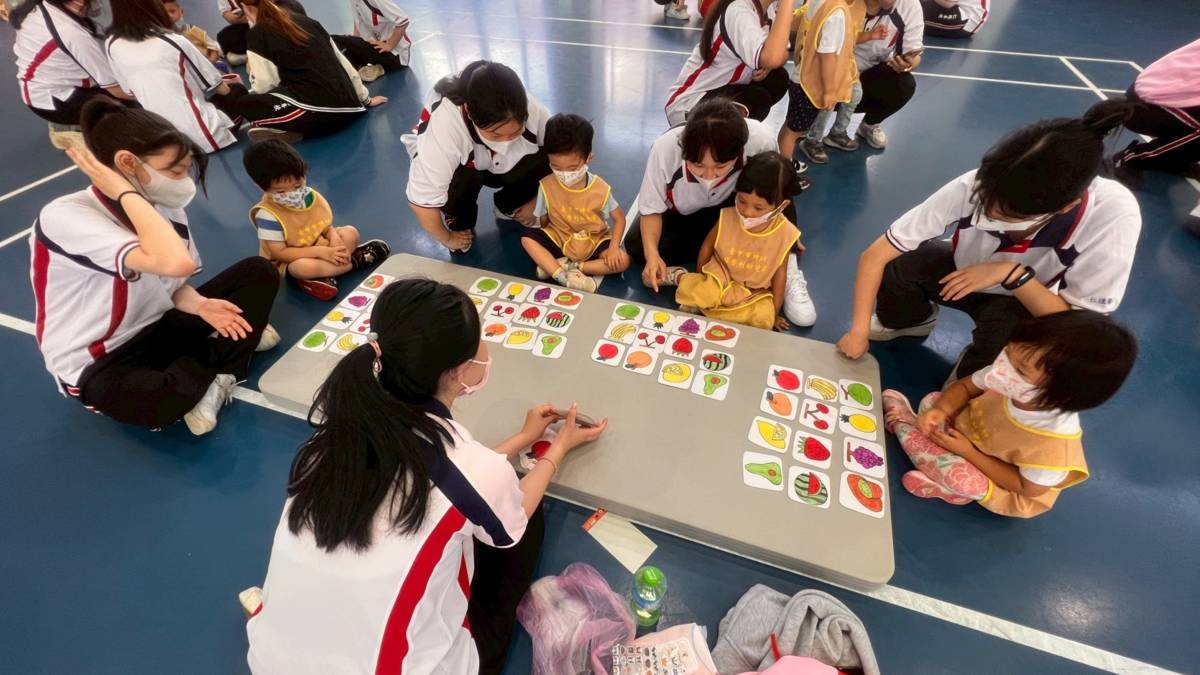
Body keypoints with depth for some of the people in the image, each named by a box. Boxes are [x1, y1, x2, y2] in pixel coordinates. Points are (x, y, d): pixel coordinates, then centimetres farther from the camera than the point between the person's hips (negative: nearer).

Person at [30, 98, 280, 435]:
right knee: (161, 403, -40)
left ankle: (203, 376, -10)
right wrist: (126, 192, -31)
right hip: (98, 365, -6)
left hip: (159, 328, 7)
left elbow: (173, 285, 4)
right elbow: (176, 263, -44)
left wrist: (201, 305, -19)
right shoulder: (64, 217, -26)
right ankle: (217, 359, -5)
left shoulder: (164, 207, -5)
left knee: (259, 272, -7)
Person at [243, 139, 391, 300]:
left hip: (319, 245, 6)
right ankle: (355, 259, -16)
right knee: (303, 267, -38)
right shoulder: (267, 215, -22)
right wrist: (320, 252, -27)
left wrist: (334, 236, -20)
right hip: (288, 262, -5)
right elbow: (279, 253, -22)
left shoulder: (311, 196, -7)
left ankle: (321, 276, -21)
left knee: (350, 233, -11)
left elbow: (325, 225, 5)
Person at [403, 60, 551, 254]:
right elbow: (423, 198, -34)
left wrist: (535, 203, -10)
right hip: (460, 169, -2)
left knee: (545, 158, -25)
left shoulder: (531, 110, -32)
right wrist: (447, 239, -19)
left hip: (500, 166, 3)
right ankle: (459, 222, -2)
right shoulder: (443, 127, -41)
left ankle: (508, 207, 4)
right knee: (462, 177, -36)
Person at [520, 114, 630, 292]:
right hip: (559, 240, 1)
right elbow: (543, 220, 0)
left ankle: (566, 266, -21)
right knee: (527, 237, -22)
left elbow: (619, 218, -6)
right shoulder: (546, 186, -13)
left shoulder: (600, 188, -15)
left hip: (594, 243, -1)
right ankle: (564, 276, -33)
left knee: (622, 260, -24)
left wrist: (614, 247, -19)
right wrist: (551, 241, -15)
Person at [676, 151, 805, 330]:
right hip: (719, 279, -1)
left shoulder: (785, 233, -16)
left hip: (755, 294, 1)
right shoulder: (727, 217, -17)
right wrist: (700, 279, 7)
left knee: (764, 320, -27)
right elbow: (708, 245, 1)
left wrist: (774, 313, 1)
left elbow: (780, 272, -5)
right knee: (689, 289, -30)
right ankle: (681, 277, 4)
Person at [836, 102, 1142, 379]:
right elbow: (875, 255, -30)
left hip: (1028, 300, -1)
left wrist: (1012, 273, -38)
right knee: (897, 265, -29)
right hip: (966, 272, 1)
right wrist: (859, 330, -34)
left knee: (1006, 326, -36)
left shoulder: (1114, 215, -33)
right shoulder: (972, 187, -34)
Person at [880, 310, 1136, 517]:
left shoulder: (1052, 444, -40)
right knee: (931, 400, -6)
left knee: (961, 477, -30)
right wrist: (940, 411, -27)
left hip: (1005, 487, -4)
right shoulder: (1004, 381, -29)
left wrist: (968, 452, -27)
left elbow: (1028, 488, -24)